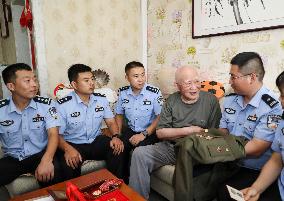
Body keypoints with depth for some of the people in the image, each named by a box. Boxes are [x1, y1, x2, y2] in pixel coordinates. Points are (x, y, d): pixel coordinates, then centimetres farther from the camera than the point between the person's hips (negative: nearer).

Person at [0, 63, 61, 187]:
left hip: (40, 155, -1)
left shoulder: (46, 105, -6)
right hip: (12, 159, 2)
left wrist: (46, 160, -32)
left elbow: (53, 134, -14)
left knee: (53, 171, -31)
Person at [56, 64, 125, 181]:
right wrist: (68, 149, -31)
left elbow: (111, 122, 5)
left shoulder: (101, 99, 1)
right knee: (69, 163, -33)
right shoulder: (63, 105, -12)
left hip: (96, 141, 4)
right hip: (73, 145, -3)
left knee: (117, 149, -22)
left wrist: (115, 137, -16)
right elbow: (57, 134, -10)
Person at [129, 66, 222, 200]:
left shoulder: (211, 100, -1)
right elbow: (160, 132, -1)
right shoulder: (172, 100, 5)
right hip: (169, 147, 3)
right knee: (139, 153, -18)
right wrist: (188, 130, -11)